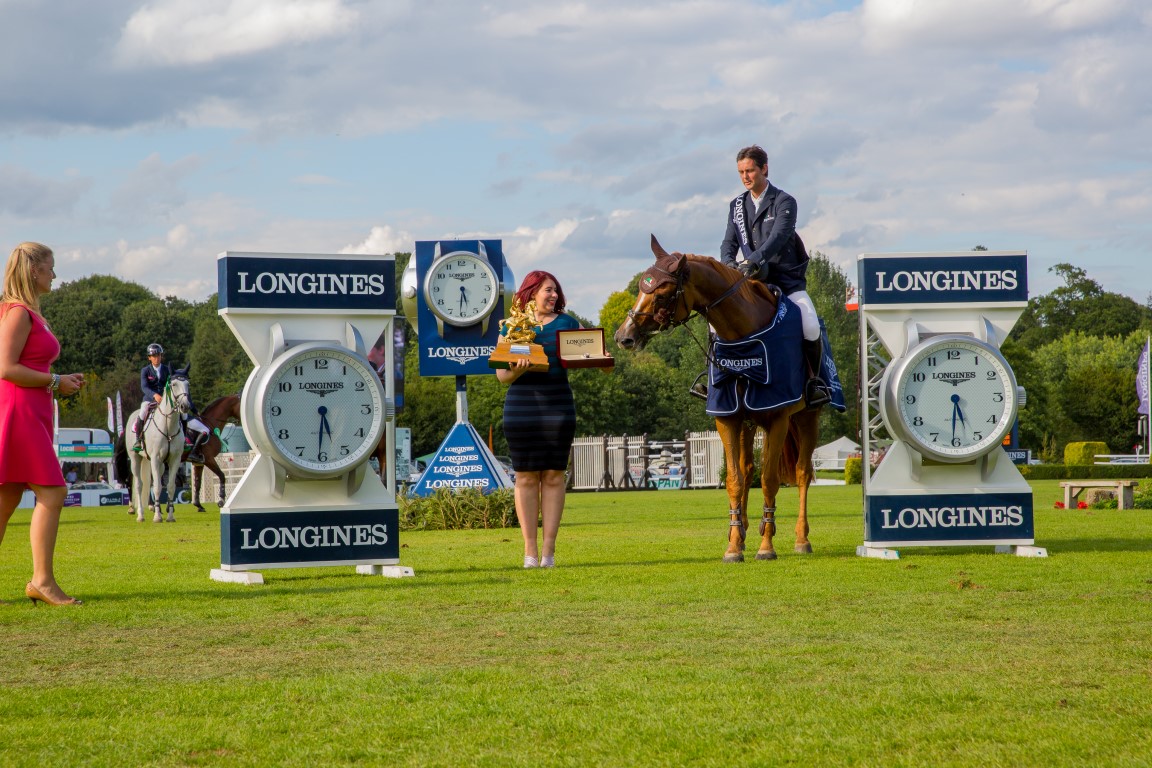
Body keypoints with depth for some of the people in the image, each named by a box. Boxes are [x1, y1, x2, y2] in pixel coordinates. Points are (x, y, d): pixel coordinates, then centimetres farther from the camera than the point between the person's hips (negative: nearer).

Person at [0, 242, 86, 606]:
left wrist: (61, 380, 12)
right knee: (51, 494, -11)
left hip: (30, 415, 10)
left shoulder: (30, 314, 19)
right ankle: (42, 580, -10)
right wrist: (55, 381, -12)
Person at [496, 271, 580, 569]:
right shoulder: (512, 326, 6)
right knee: (526, 477, 0)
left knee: (554, 475, 0)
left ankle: (549, 549, 2)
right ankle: (529, 550, 4)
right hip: (522, 405, -1)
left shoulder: (567, 323, 10)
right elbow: (501, 374, 2)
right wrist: (516, 370, -20)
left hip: (558, 404, 1)